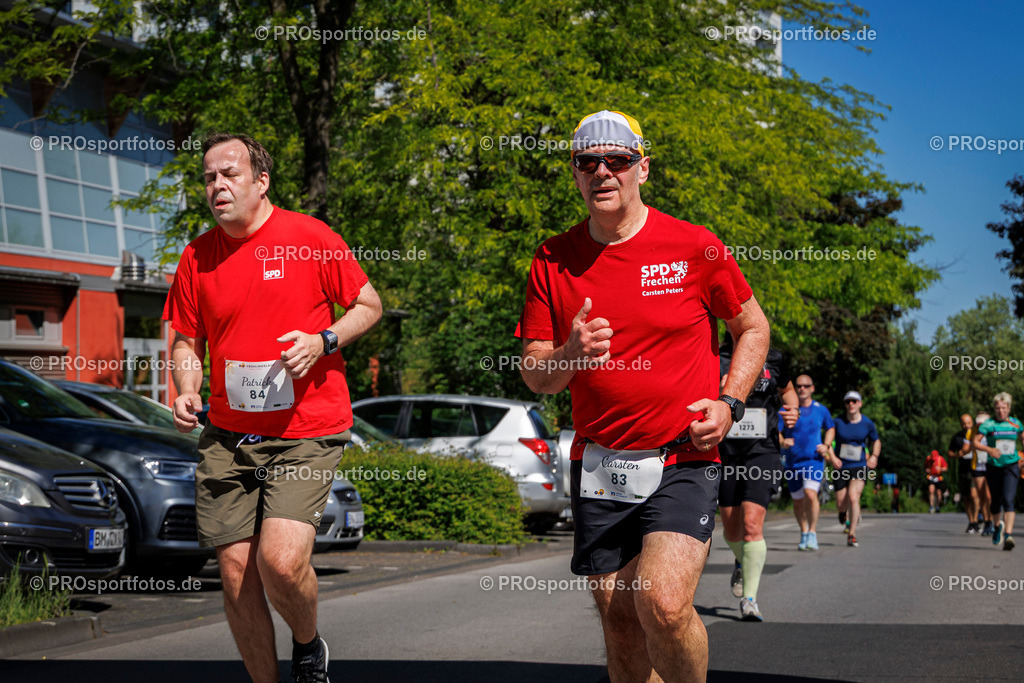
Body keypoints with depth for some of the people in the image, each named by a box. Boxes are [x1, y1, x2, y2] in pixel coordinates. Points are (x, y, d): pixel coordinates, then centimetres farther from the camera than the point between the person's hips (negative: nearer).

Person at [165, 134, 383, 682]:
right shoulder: (196, 257, 6)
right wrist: (187, 391, -5)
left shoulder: (310, 237, -5)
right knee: (235, 573, 2)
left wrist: (322, 341, -14)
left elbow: (369, 306, 4)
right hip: (226, 436, 4)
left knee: (280, 562, -19)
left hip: (307, 434, -4)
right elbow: (187, 342, 15)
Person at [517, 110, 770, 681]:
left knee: (664, 603, -21)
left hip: (684, 462, -3)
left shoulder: (695, 247, -2)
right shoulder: (553, 261, 4)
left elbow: (752, 327, 11)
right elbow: (535, 375, 5)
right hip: (599, 465, 3)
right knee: (619, 623, 6)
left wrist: (729, 404, -4)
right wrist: (568, 356, -18)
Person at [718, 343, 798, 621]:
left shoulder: (773, 359, 6)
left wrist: (792, 409, 3)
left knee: (752, 524, -15)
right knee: (732, 529, 10)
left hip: (762, 454, 0)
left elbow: (787, 390, 24)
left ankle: (749, 599, -10)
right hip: (724, 453, 1)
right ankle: (742, 562, 45)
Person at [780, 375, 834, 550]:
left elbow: (830, 429, 21)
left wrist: (826, 445, 3)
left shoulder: (821, 410, 5)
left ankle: (812, 533, -8)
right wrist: (782, 441, -25)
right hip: (793, 462, 1)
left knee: (810, 494, -22)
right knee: (798, 502, 9)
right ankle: (804, 533, 31)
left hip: (814, 460, -1)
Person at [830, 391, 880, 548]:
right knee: (841, 505, 0)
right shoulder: (838, 421, -2)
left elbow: (876, 441, 17)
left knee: (853, 497, -22)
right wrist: (832, 457, -10)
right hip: (841, 467, 1)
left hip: (859, 466, -1)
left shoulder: (867, 423, 1)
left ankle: (852, 535, -13)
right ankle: (845, 513, 41)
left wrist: (874, 456, 0)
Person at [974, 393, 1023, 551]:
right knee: (996, 501, 10)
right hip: (994, 467, 0)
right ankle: (997, 526, 41)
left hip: (1011, 466, 0)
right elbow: (975, 442, -7)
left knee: (1008, 500, -17)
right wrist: (989, 449, -24)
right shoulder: (989, 424, -3)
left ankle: (1008, 535, -25)